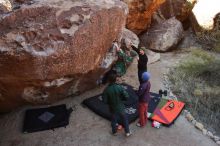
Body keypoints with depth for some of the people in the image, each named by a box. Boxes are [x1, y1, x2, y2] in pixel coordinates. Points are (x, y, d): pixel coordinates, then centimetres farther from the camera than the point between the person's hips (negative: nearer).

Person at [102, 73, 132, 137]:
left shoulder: (106, 90, -21)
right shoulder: (119, 87, -22)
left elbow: (105, 100, -16)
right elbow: (126, 96, -18)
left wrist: (110, 102, 4)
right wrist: (121, 98, 0)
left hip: (112, 108, 1)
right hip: (120, 107, -1)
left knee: (114, 120, 24)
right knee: (124, 119, 21)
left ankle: (114, 132, 44)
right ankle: (127, 132, 35)